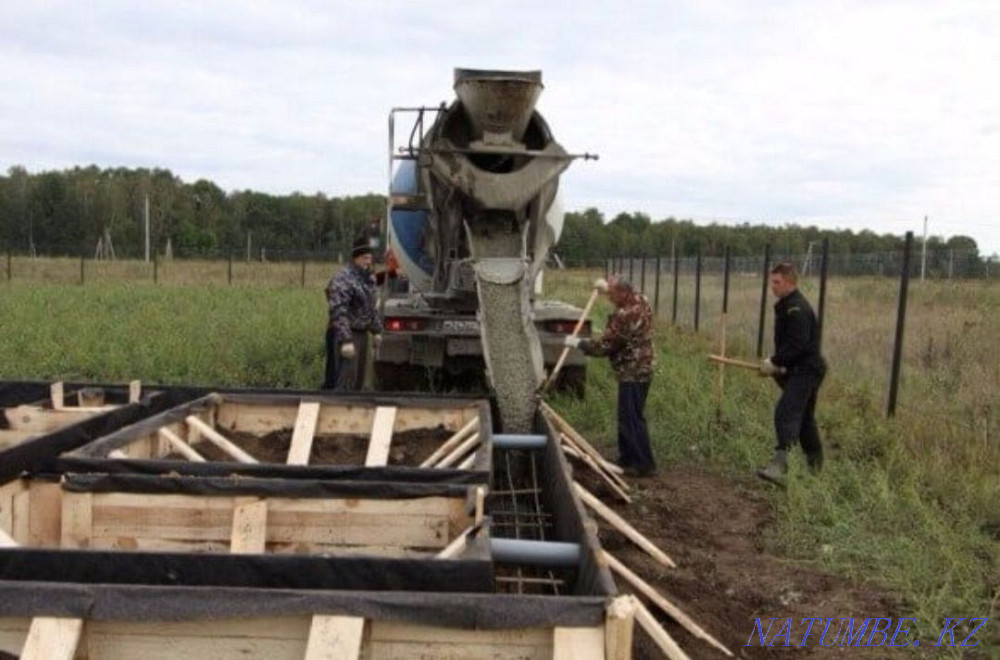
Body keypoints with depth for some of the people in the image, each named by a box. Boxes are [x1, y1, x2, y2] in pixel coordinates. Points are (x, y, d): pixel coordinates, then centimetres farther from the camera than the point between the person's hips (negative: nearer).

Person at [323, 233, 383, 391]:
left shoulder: (368, 279, 13)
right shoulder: (342, 279, -17)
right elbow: (338, 312, -24)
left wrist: (376, 330, 19)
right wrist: (346, 341, -29)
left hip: (361, 334, 9)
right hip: (345, 336, -9)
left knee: (358, 379, 14)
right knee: (346, 379, -12)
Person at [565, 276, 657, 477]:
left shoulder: (624, 316, -25)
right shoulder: (640, 300, 4)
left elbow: (602, 346, -20)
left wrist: (578, 343, -7)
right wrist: (609, 286, 32)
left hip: (632, 373, -11)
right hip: (640, 370, 11)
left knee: (632, 419, -4)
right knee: (627, 417, 18)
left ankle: (644, 464, 2)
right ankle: (627, 458, 28)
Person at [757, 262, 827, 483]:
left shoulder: (797, 309, -17)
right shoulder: (786, 306, 16)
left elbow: (798, 344, -24)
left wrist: (775, 362, -19)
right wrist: (776, 364, 10)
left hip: (805, 371, -11)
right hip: (799, 371, 11)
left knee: (786, 413, -22)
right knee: (804, 417, 20)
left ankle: (780, 463, -32)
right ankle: (815, 466, 33)